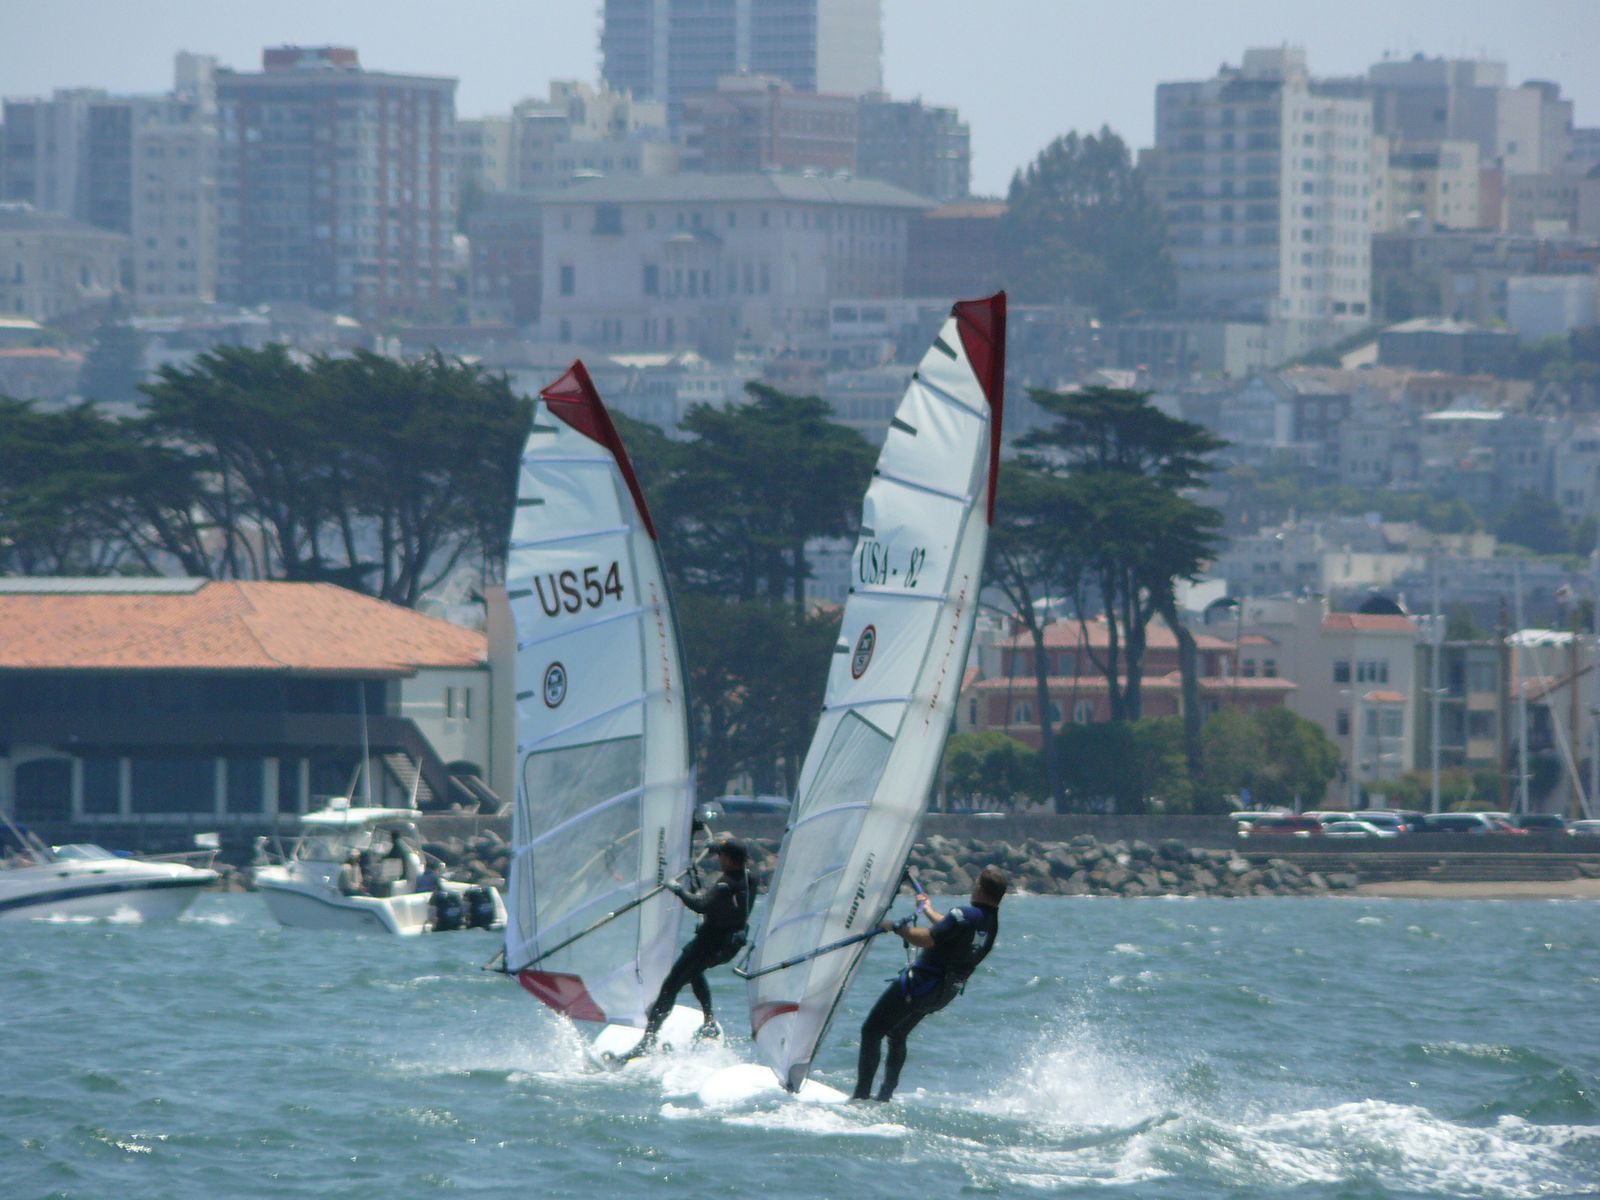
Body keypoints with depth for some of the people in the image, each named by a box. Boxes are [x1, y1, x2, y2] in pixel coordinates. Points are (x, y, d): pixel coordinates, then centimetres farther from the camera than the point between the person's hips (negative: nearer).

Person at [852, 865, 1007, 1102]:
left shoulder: (965, 915, -24)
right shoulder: (991, 922, 4)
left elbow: (927, 939, -30)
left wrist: (897, 927, -15)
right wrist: (928, 909, 38)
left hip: (921, 983, -9)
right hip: (946, 991, 9)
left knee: (871, 1031, -2)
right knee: (897, 1035, 27)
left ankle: (862, 1094, -7)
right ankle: (886, 1094, 29)